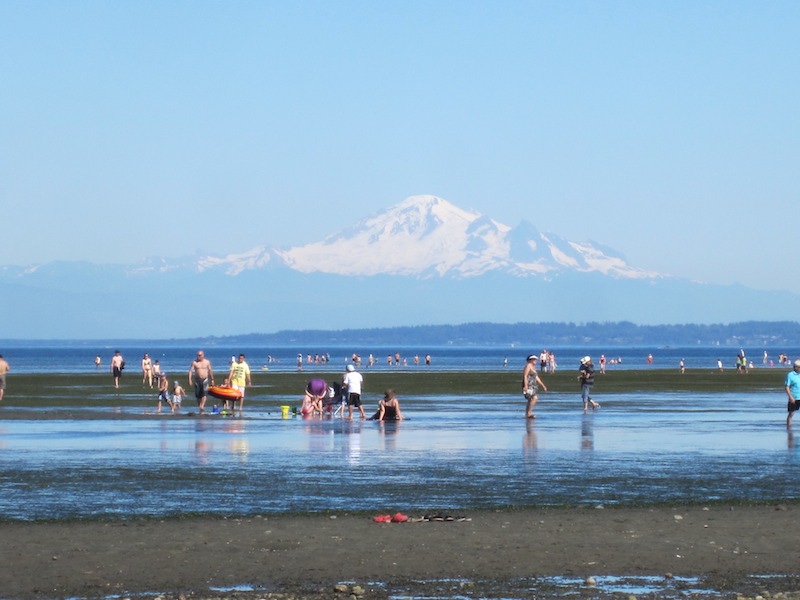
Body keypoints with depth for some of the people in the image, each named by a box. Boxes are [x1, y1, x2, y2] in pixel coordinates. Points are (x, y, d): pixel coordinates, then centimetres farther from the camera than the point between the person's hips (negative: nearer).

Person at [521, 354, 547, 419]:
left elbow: (536, 378, 24)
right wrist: (526, 385, -28)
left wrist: (543, 385, 23)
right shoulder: (528, 366, -9)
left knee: (530, 400, 10)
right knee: (534, 398, -21)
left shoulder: (533, 367, 20)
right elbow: (525, 376, -18)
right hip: (528, 386, -10)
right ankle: (529, 412, -19)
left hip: (533, 386, 10)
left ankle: (527, 415, 14)